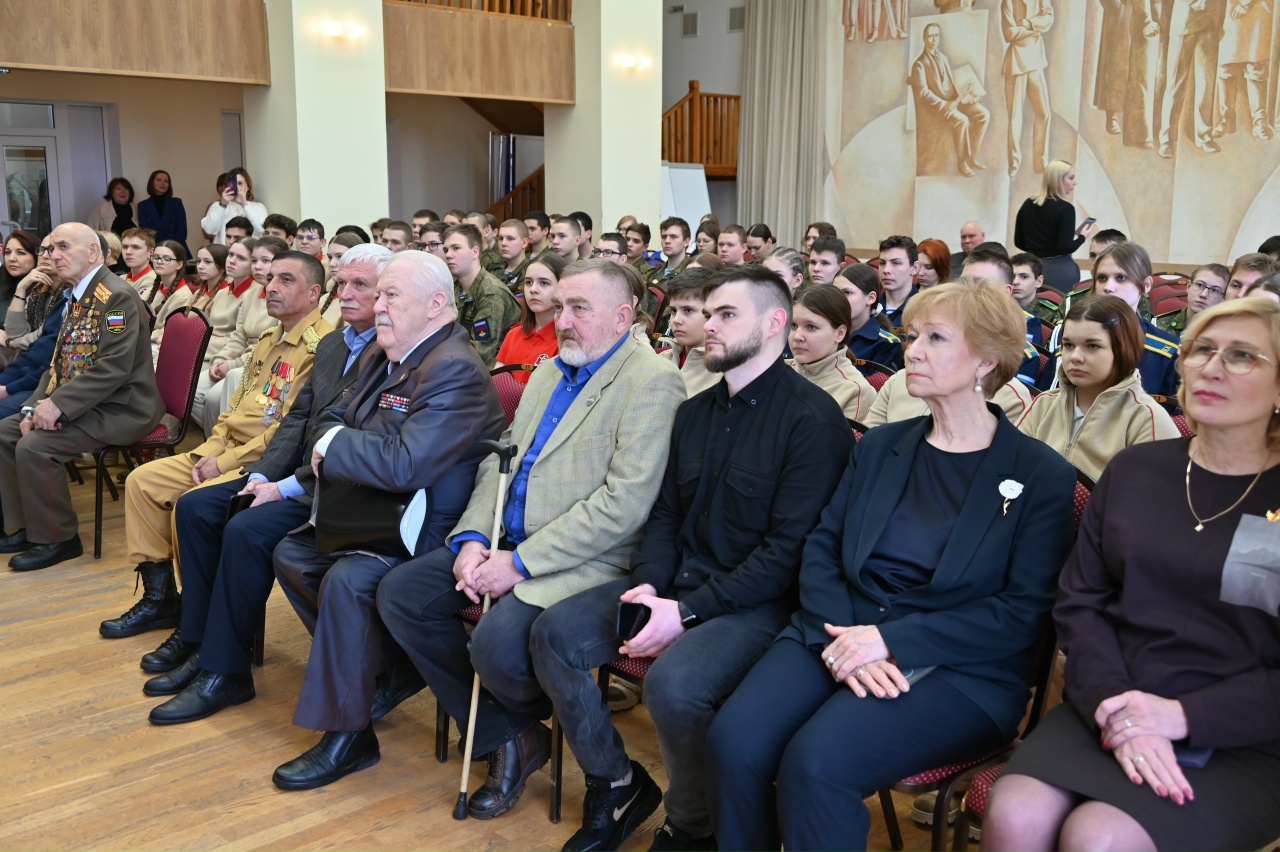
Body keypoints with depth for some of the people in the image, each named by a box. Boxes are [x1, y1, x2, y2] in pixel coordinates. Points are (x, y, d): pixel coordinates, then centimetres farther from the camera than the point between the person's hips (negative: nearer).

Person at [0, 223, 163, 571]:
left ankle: (56, 539, -4)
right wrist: (36, 406, -1)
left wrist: (58, 405, -25)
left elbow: (113, 368, -25)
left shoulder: (118, 297, -17)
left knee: (34, 446, -22)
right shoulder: (76, 298, 12)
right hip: (79, 404, 10)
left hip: (120, 408, -10)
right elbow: (59, 364, 14)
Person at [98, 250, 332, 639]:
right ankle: (159, 598, 12)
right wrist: (208, 451, 3)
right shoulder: (268, 341, 17)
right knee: (143, 480, 4)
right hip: (229, 451, 10)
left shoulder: (321, 346, -16)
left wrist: (225, 462, -17)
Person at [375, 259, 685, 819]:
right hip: (504, 544, 9)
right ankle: (504, 735, 7)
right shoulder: (548, 374, 16)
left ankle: (527, 725, 9)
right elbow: (500, 460, 16)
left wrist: (521, 563, -19)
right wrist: (472, 537, -3)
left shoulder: (652, 384, -12)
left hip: (582, 561, -9)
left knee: (496, 645, -30)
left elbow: (622, 504, -20)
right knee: (399, 593, -3)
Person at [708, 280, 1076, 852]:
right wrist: (841, 639, -12)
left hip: (958, 670, -4)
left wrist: (893, 641, -16)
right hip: (840, 633, 4)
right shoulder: (879, 447, 15)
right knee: (733, 741, -23)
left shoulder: (1041, 476, 1)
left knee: (815, 762, -30)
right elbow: (821, 548, 8)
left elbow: (1022, 612, -6)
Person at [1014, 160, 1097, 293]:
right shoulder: (1065, 208, -11)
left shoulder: (1028, 204, 6)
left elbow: (1019, 242, 11)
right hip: (1060, 270, -6)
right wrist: (1082, 236, 1)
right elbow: (1066, 247, -15)